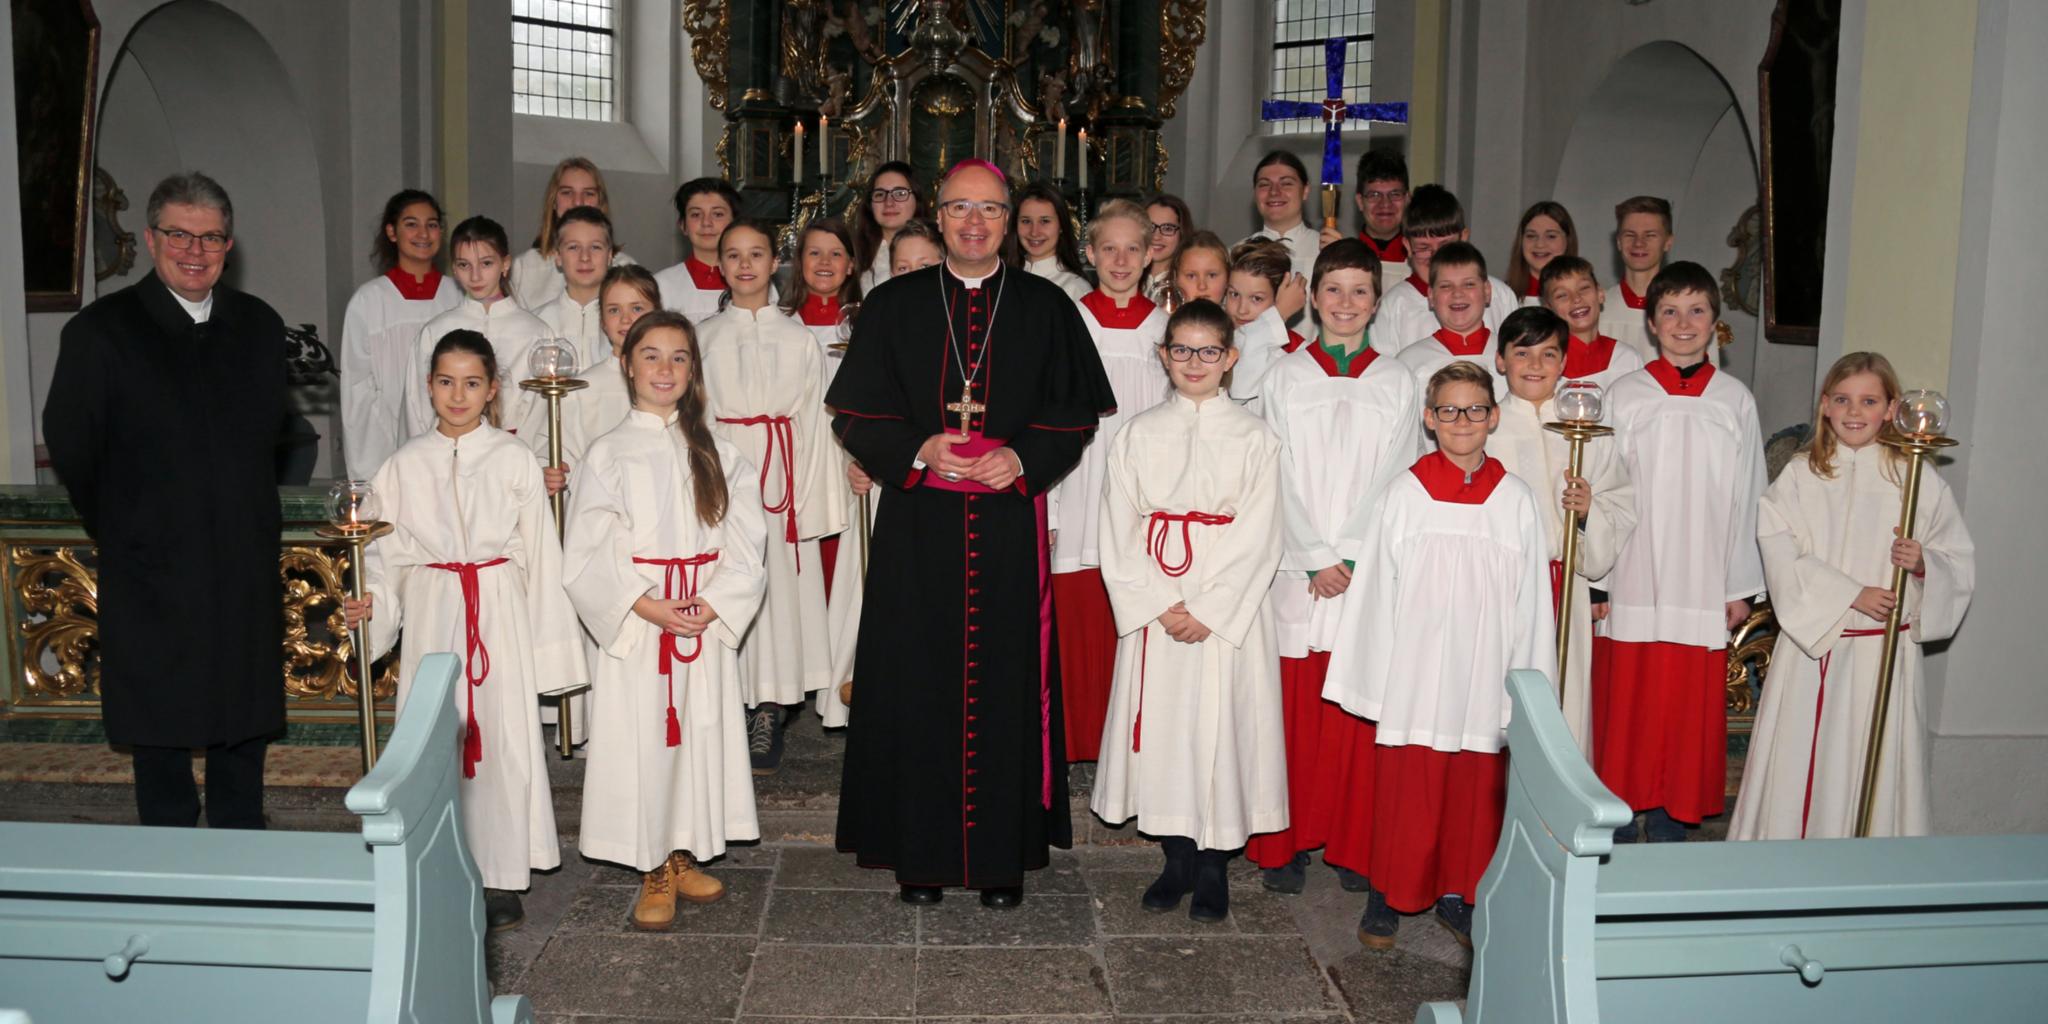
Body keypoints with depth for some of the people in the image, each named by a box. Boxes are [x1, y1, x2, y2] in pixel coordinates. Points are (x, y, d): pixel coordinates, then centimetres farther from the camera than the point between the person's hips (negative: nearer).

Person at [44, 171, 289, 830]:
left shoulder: (259, 324, 6)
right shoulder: (100, 331, -6)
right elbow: (69, 448, 0)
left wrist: (249, 516, 10)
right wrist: (119, 531, 6)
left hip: (247, 571, 4)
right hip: (151, 577, -4)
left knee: (245, 728, 13)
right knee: (161, 735, 6)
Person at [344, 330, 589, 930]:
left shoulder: (514, 461, 0)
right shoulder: (406, 464, 5)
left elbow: (540, 556, 1)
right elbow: (389, 553, 8)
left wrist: (549, 641, 0)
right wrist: (370, 604, -11)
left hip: (500, 615, -1)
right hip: (431, 615, 2)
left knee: (503, 737, -1)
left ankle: (500, 880, 11)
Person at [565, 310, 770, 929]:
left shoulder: (715, 454, 7)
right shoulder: (609, 453, 0)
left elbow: (745, 542, 1)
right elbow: (586, 554, -6)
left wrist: (713, 605, -13)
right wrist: (645, 605, -16)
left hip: (708, 621, 2)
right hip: (632, 626, -2)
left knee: (699, 734, 6)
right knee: (641, 739, 1)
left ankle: (684, 857, 22)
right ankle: (654, 872, 13)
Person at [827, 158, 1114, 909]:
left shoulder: (1046, 307, 7)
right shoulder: (892, 306, 8)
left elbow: (1077, 411, 6)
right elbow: (856, 412, 5)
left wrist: (1022, 458, -11)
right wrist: (918, 449, -12)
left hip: (1010, 523, 0)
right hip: (917, 525, 0)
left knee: (1004, 679, 2)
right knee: (918, 681, 2)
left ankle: (1003, 853, 14)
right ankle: (921, 849, 15)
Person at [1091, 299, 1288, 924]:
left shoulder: (1255, 439, 0)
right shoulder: (1137, 435, 6)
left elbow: (1257, 542, -5)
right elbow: (1120, 536, 1)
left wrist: (1205, 610, -13)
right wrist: (1162, 607, -10)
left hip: (1228, 612, -2)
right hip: (1153, 612, 2)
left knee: (1221, 726, 1)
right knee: (1162, 725, 5)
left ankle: (1214, 867, 14)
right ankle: (1177, 856, 20)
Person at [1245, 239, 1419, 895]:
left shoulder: (1396, 383, 8)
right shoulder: (1286, 377, 6)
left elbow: (1395, 483, 2)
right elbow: (1281, 479, 0)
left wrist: (1353, 559, -9)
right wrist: (1316, 560, -9)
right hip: (1298, 571, 0)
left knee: (1359, 713, 3)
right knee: (1293, 711, 0)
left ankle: (1354, 847, 15)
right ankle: (1285, 845, 12)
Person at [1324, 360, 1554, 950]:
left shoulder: (1515, 500, 3)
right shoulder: (1404, 494, -1)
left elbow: (1530, 600, 6)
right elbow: (1376, 590, 1)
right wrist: (1371, 680, -1)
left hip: (1484, 678, 2)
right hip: (1412, 675, -1)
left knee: (1476, 790, 10)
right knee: (1403, 787, 4)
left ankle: (1457, 896, 27)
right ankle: (1389, 896, 20)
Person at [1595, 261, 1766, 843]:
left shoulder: (1735, 400, 5)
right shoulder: (1625, 396, 1)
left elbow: (1746, 496, 8)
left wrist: (1741, 587, 7)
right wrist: (1597, 578, -3)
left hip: (1703, 588, 1)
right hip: (1633, 583, -1)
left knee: (1690, 717, 6)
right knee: (1624, 713, 4)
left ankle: (1670, 829, 19)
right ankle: (1617, 831, 16)